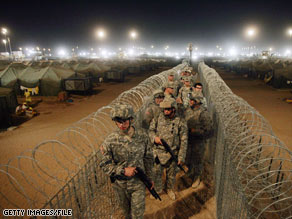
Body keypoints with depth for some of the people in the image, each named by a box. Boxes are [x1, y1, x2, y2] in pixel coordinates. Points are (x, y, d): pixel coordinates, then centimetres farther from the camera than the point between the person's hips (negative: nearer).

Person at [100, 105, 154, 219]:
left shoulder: (142, 136, -14)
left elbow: (148, 158, -1)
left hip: (138, 182, 0)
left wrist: (149, 177, 6)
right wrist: (123, 170, -24)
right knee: (126, 209, 25)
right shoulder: (110, 141, -21)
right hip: (120, 184, 0)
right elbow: (104, 165, -12)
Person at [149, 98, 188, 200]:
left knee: (171, 174, 18)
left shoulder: (181, 122, -11)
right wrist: (154, 137, -16)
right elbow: (150, 130, 6)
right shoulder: (158, 118, -5)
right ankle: (157, 190, 40)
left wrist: (181, 157, -11)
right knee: (156, 172, 14)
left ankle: (170, 189, 45)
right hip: (158, 152, 2)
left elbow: (184, 141, -9)